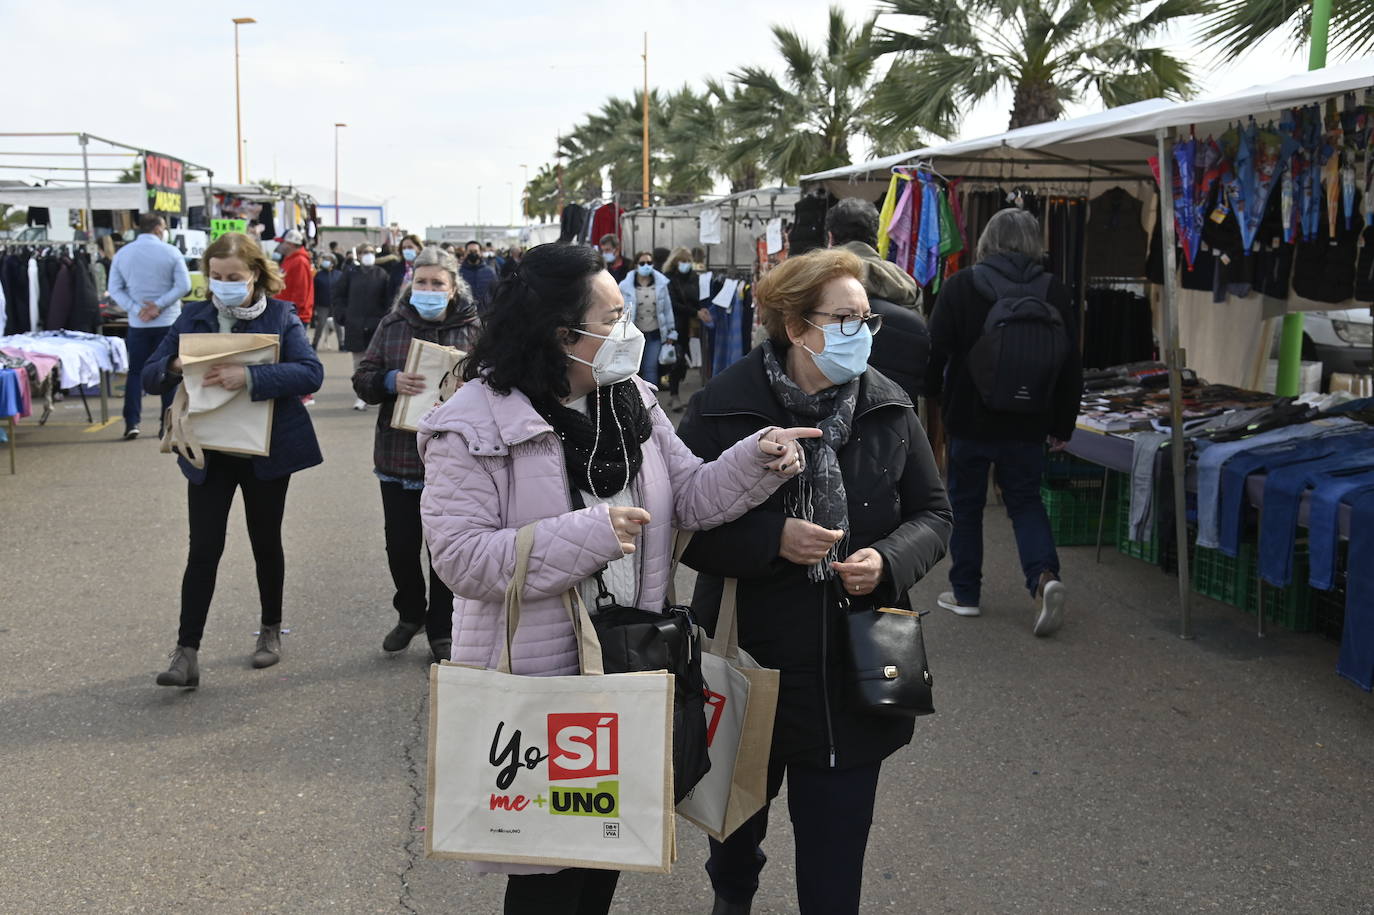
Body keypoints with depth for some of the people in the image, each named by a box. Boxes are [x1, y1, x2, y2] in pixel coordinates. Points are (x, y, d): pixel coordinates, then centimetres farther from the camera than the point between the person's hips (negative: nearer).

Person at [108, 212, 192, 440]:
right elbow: (183, 285, -11)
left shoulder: (121, 254, 4)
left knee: (135, 372, 9)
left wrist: (137, 309, -6)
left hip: (137, 325, 2)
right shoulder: (171, 253, -4)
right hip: (168, 322, -2)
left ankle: (131, 423, 4)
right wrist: (159, 305, -11)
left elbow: (114, 289, 0)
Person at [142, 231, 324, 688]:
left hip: (267, 450, -1)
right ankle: (186, 653, 0)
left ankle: (271, 630, 31)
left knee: (266, 542, 12)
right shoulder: (193, 318, 2)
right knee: (203, 550, -3)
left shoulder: (281, 316, -6)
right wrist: (175, 366, -22)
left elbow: (311, 372, -20)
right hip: (209, 452, 2)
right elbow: (150, 377, 2)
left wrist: (250, 376, -33)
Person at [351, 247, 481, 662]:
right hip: (398, 455, 2)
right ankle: (410, 615, 34)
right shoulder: (392, 326, 5)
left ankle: (441, 630, 22)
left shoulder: (472, 329, 0)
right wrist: (391, 381, -19)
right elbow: (362, 379, 2)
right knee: (401, 546, 10)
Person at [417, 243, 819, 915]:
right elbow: (462, 558, -23)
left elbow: (688, 497, 2)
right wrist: (591, 533, -27)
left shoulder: (632, 402, 5)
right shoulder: (474, 427, -17)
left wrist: (756, 460, -16)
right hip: (536, 686, -6)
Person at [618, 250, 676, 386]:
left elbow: (668, 309, 5)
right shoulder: (626, 286, -8)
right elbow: (621, 312, -4)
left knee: (651, 368, 1)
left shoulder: (661, 283, -2)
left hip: (655, 334, 1)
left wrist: (671, 332, 6)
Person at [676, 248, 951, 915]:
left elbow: (932, 514, 6)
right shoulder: (722, 410, -12)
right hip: (748, 660, -1)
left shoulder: (889, 410, -2)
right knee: (739, 811, 26)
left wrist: (888, 558, -14)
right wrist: (771, 538, -25)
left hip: (851, 677, 1)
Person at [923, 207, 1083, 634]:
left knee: (965, 504, 11)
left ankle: (965, 593, 18)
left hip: (970, 418, -2)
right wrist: (1062, 426, 12)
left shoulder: (961, 286, -8)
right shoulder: (1053, 292, 0)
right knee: (1026, 502, 14)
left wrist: (930, 398, 11)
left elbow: (935, 353, -7)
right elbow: (1071, 368, 3)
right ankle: (1044, 576, -8)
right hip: (1028, 423, 2)